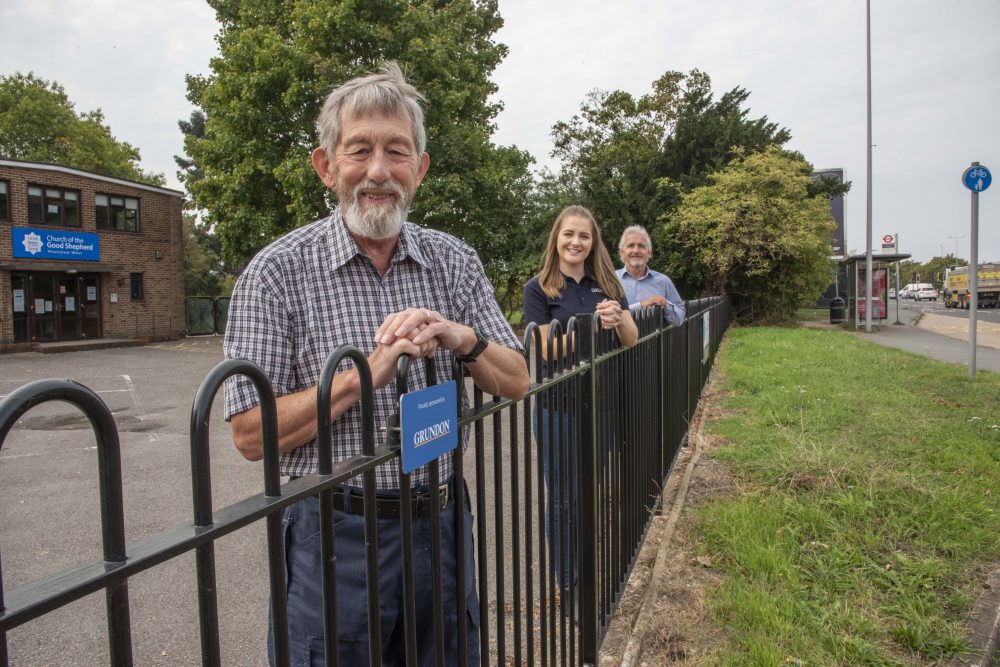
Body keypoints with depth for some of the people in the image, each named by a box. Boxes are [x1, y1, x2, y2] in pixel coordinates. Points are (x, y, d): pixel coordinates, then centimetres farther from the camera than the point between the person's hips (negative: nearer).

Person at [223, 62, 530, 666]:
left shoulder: (455, 261, 1)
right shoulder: (278, 272, -10)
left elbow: (516, 383, 2)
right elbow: (252, 436, -12)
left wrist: (461, 337, -18)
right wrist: (365, 373, -23)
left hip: (439, 522, 4)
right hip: (335, 531, -3)